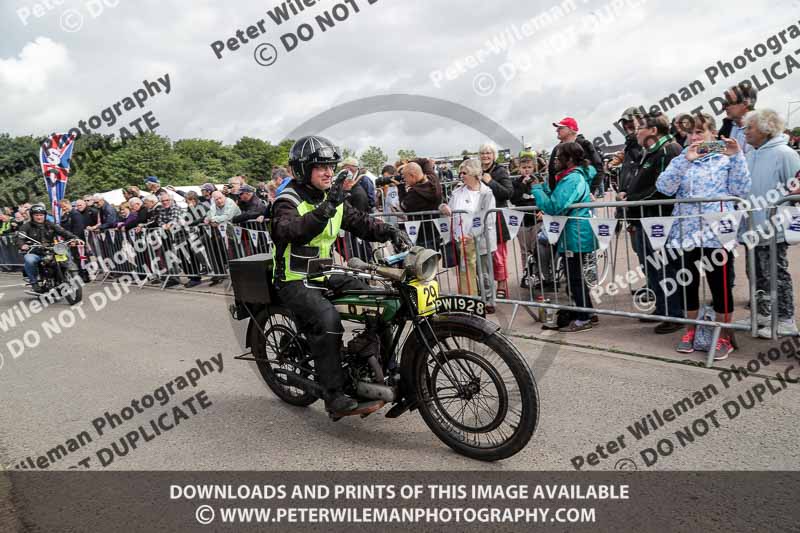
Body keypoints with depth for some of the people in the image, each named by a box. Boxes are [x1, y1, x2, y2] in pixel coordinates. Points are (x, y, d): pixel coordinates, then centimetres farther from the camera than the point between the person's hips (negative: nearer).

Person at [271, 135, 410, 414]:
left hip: (324, 273, 7)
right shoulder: (289, 200, -15)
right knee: (327, 318, -31)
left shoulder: (333, 198, 8)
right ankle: (334, 394, -20)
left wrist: (391, 232, -14)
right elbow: (291, 231, -36)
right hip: (295, 281, -7)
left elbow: (360, 222, 3)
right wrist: (326, 208, -49)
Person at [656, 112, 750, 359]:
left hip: (716, 233, -2)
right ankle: (691, 330, 27)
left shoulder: (725, 158, 5)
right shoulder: (680, 160, 10)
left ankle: (724, 336, 16)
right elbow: (664, 187, -8)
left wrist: (737, 157, -11)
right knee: (687, 283, 10)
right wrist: (685, 160, -17)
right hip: (686, 233, 3)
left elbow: (741, 190, -5)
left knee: (720, 285, 2)